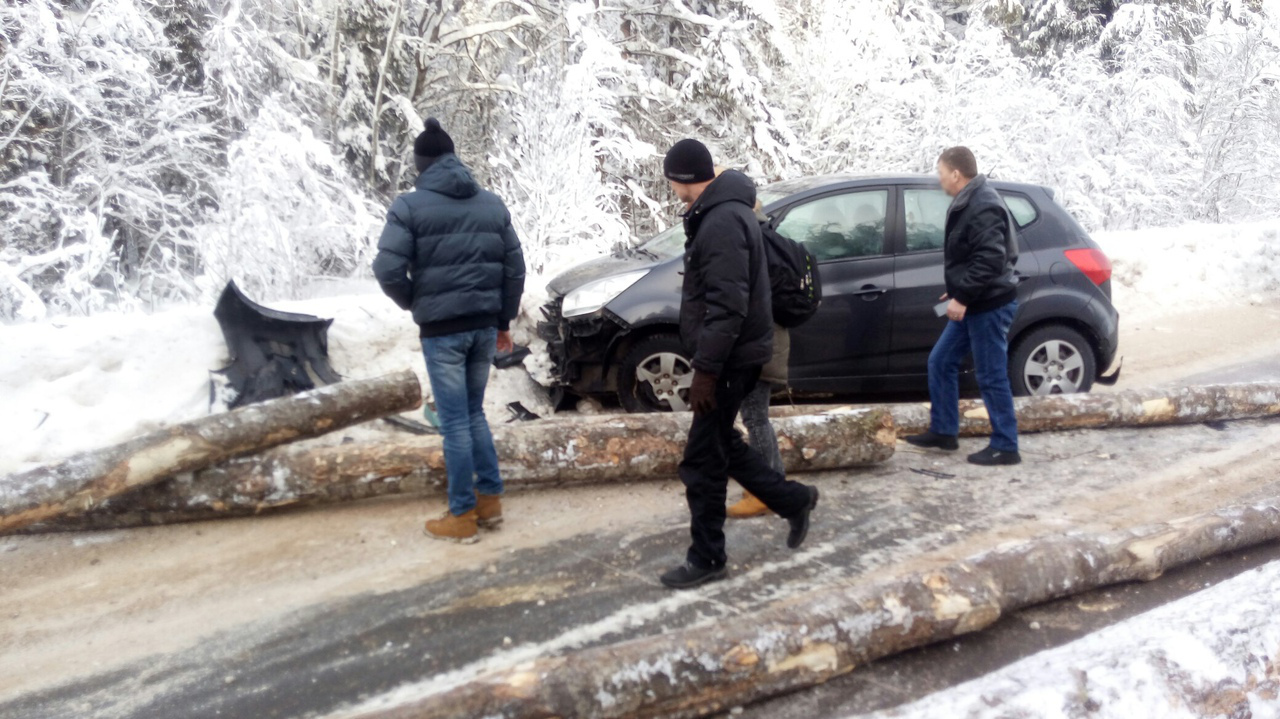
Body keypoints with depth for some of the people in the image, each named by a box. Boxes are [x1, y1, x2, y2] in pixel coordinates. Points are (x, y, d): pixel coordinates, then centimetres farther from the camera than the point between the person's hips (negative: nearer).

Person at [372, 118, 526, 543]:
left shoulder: (411, 206, -7)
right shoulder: (492, 204, 9)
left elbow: (388, 270, -15)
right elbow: (515, 268, 10)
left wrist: (414, 303, 3)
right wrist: (504, 321, 17)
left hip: (441, 329, -5)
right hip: (484, 327, 5)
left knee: (455, 420, 2)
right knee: (474, 412, 19)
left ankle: (462, 516, 9)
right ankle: (490, 499, 21)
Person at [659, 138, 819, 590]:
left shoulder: (722, 222, -20)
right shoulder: (720, 211, 13)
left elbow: (727, 306, -26)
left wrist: (706, 370, -23)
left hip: (731, 358, -10)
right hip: (735, 354, 10)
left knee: (702, 461, -1)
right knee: (721, 443, 20)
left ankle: (706, 559, 11)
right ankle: (794, 500, 32)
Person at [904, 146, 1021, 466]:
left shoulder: (984, 208, -19)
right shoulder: (968, 203, 13)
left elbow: (991, 259, -27)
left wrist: (963, 297, -25)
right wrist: (958, 293, 19)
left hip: (989, 305, -11)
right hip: (972, 304, 11)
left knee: (992, 376, -2)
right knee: (940, 362, 15)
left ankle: (1005, 447, 9)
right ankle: (943, 431, 25)